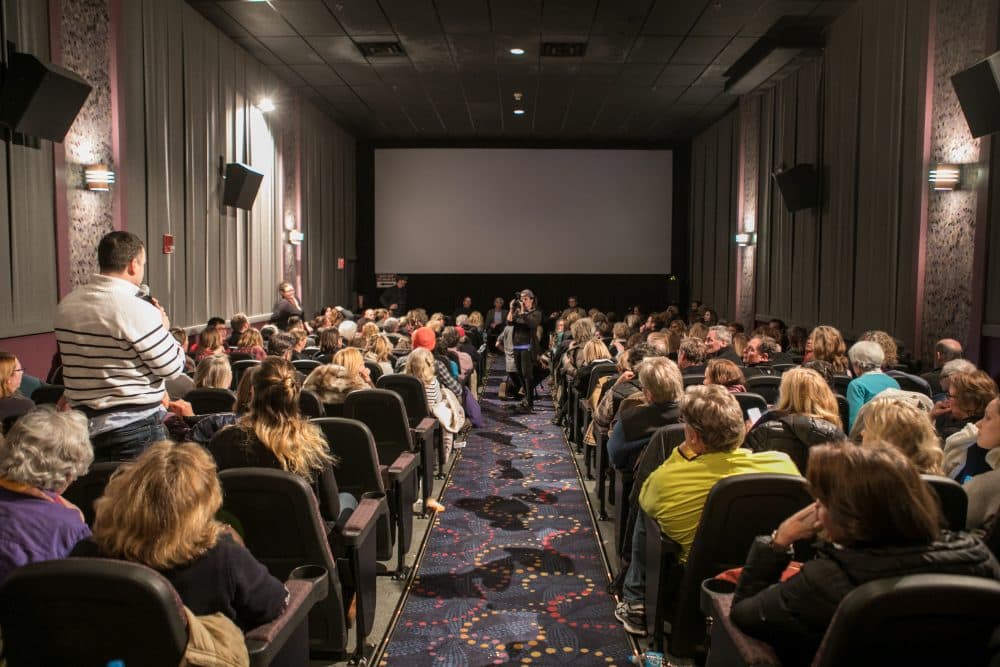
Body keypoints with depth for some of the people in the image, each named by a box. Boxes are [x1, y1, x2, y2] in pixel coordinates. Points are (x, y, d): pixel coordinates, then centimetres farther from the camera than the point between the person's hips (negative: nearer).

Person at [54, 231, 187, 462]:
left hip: (83, 425, 7)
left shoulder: (67, 305, 3)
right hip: (136, 427, -7)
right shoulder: (137, 309, -19)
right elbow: (173, 368, -14)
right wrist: (164, 328, 3)